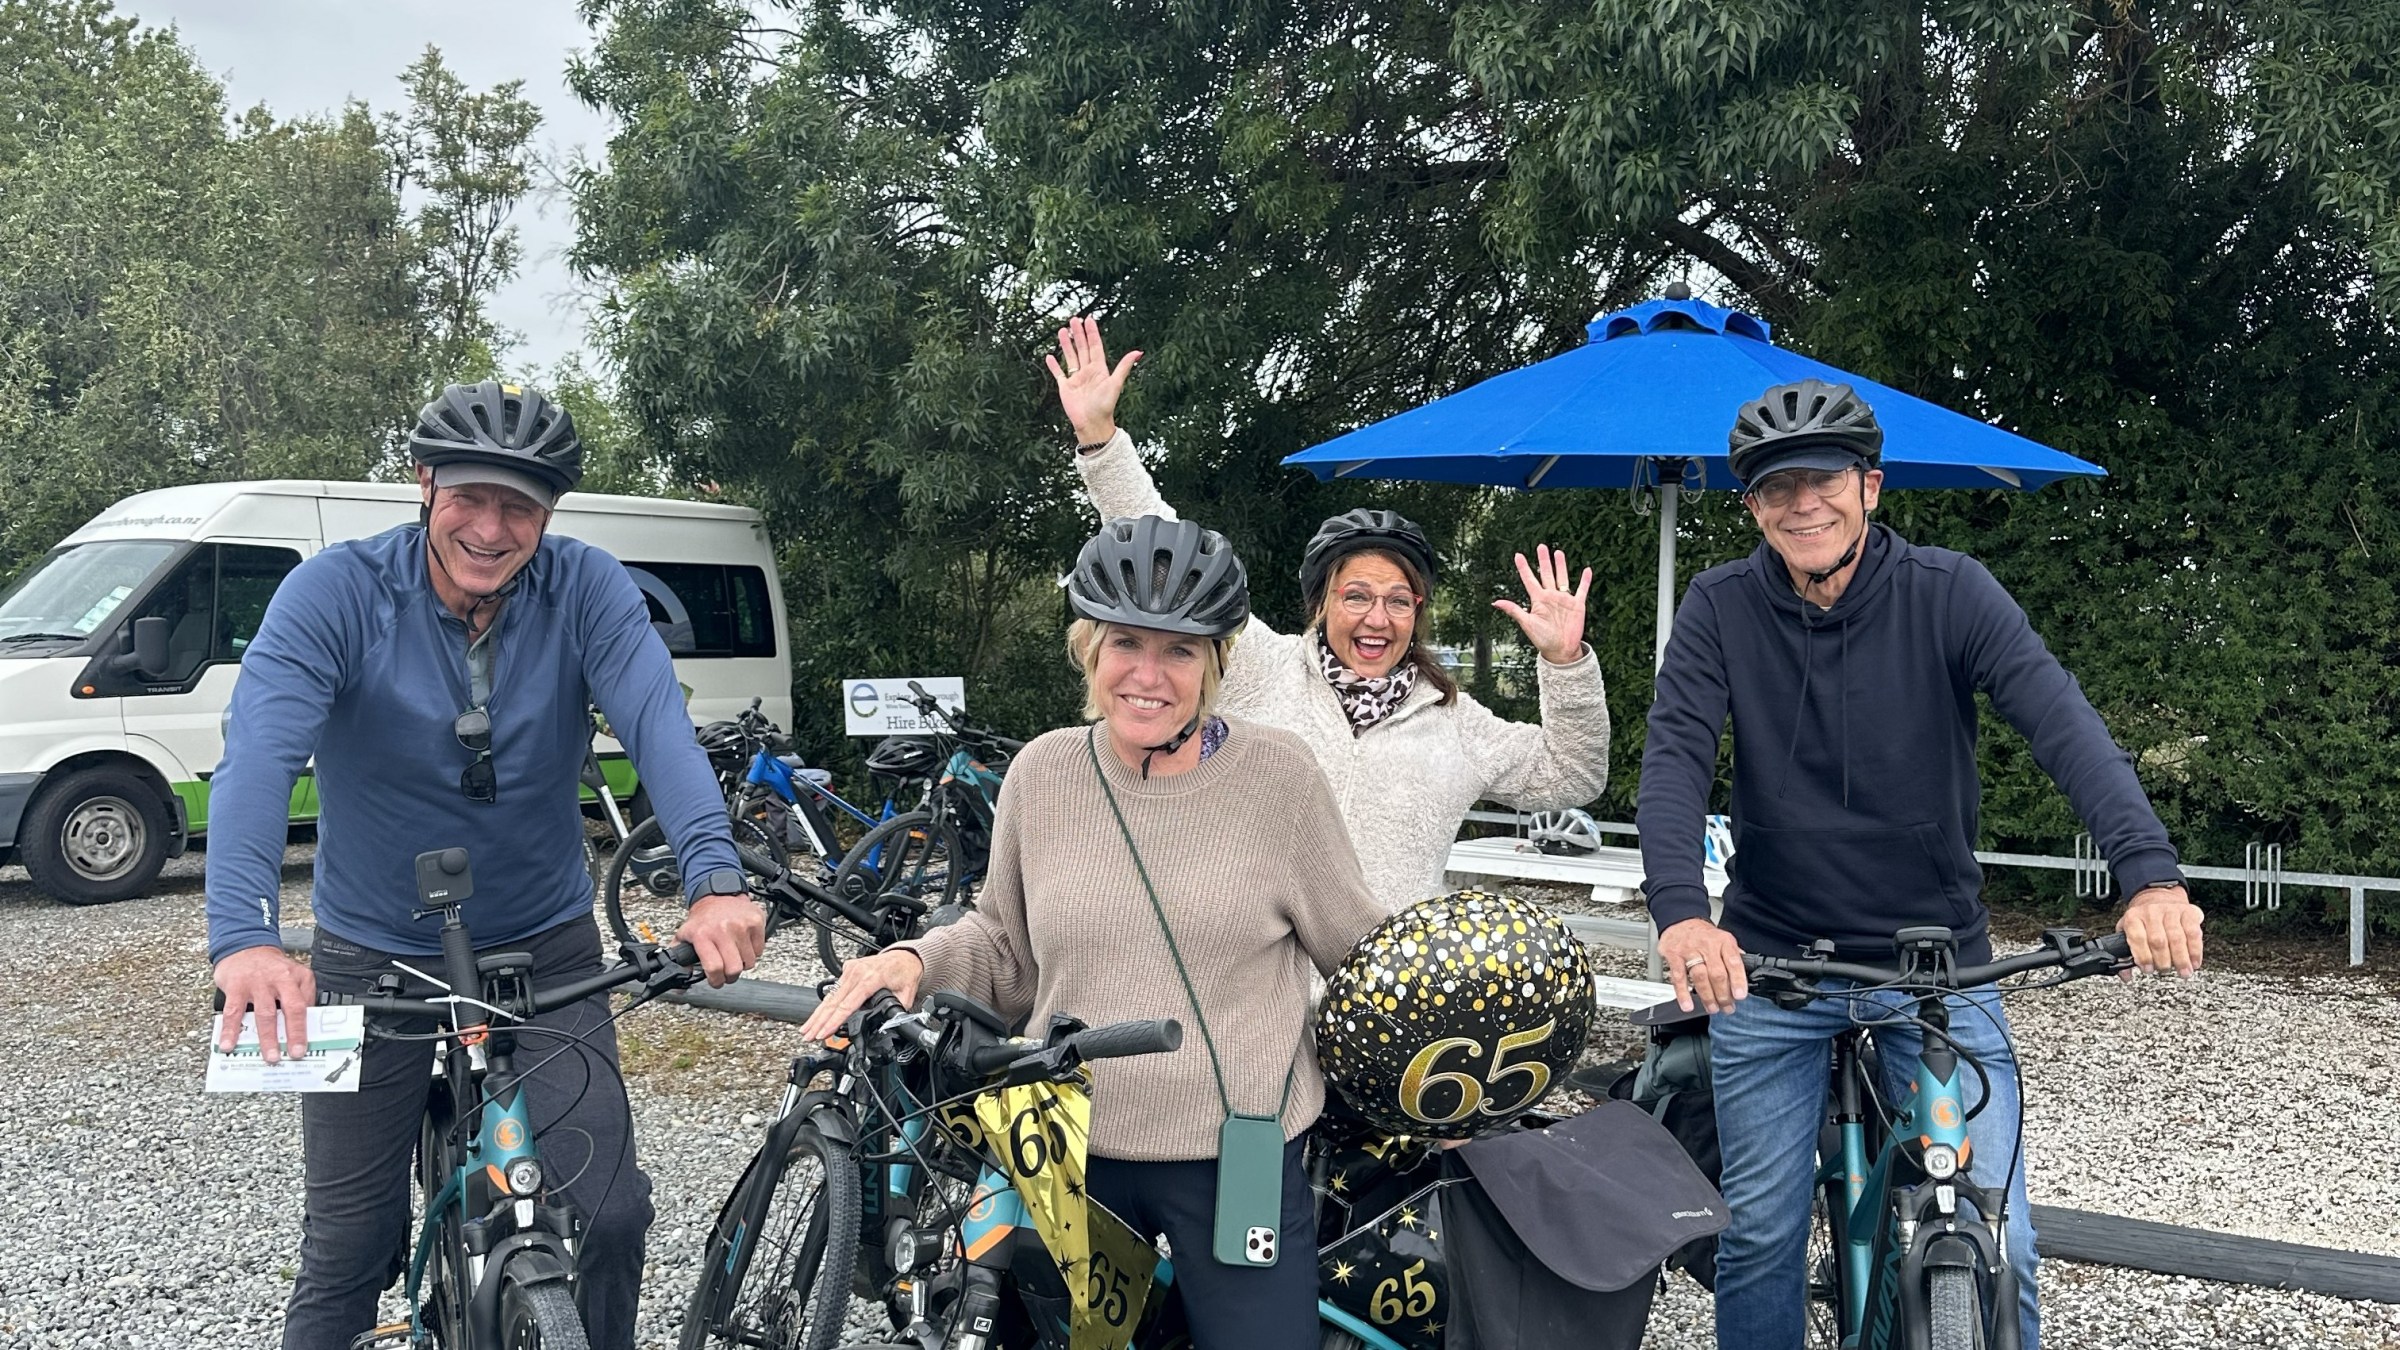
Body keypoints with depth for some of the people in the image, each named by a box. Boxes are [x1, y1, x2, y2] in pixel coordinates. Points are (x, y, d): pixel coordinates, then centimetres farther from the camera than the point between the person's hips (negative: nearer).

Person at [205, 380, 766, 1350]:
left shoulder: (588, 590, -10)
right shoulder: (336, 593, -14)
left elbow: (660, 725, -25)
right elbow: (259, 753, -28)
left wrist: (715, 879, -43)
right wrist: (243, 937, -44)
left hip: (546, 951, 1)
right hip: (375, 957, -1)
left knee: (611, 1212, -6)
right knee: (351, 1249, 5)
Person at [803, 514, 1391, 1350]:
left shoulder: (1278, 776, -8)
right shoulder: (1043, 772, -2)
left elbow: (1359, 952, 2)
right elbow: (1005, 945, 9)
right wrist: (914, 963, -8)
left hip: (1240, 1160, -2)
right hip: (1072, 1152, 3)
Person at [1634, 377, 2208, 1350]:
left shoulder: (1948, 592, -7)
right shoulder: (1721, 608, -4)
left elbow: (2063, 723, -20)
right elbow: (1674, 758, -17)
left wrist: (2150, 872, -37)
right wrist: (1681, 913, -35)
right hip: (1769, 962, 1)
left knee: (1995, 1243, -2)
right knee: (1760, 1234, 6)